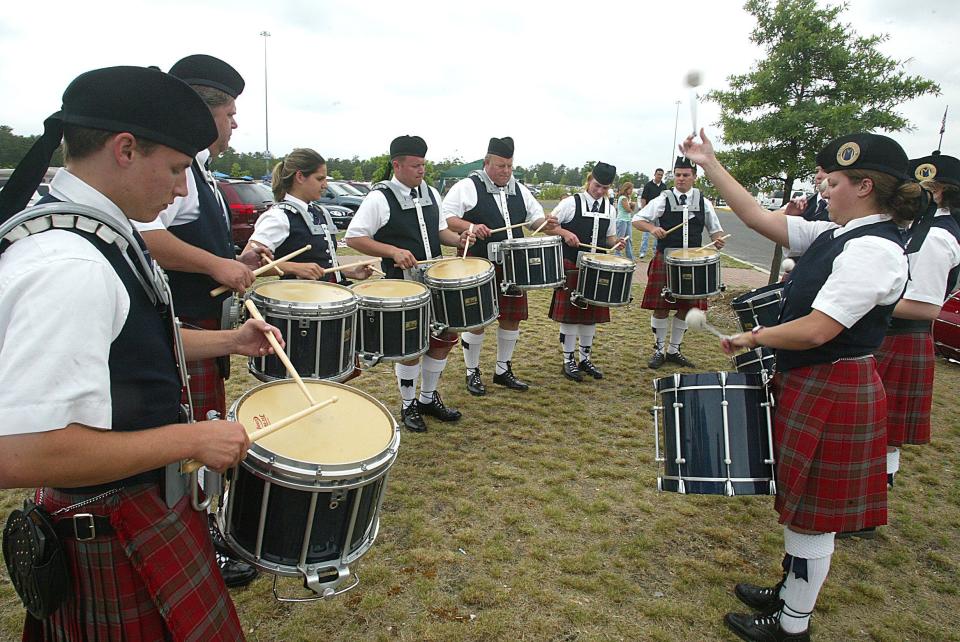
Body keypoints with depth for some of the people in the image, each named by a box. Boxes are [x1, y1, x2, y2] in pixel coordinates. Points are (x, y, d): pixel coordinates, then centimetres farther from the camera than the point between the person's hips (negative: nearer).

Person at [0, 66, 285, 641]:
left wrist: (226, 342, 8)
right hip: (115, 535, -9)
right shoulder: (66, 266, -30)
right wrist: (190, 439, -27)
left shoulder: (99, 230, 2)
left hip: (147, 498, 9)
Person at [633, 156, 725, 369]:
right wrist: (652, 228, -21)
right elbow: (637, 219, -2)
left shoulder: (703, 203, 7)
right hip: (664, 260, -3)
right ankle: (659, 350, 16)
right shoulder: (663, 200, -1)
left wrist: (718, 240, -7)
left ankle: (674, 350, 24)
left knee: (686, 308, 9)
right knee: (661, 308, 1)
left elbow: (715, 229, 15)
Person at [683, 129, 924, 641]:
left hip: (831, 393, -9)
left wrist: (752, 338, -13)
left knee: (812, 514, 6)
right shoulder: (836, 234, 6)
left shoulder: (873, 249, -22)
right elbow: (761, 219, 6)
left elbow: (817, 330, -28)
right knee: (802, 504, 23)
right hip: (809, 383, 10)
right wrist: (710, 165, 6)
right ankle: (790, 591, 43)